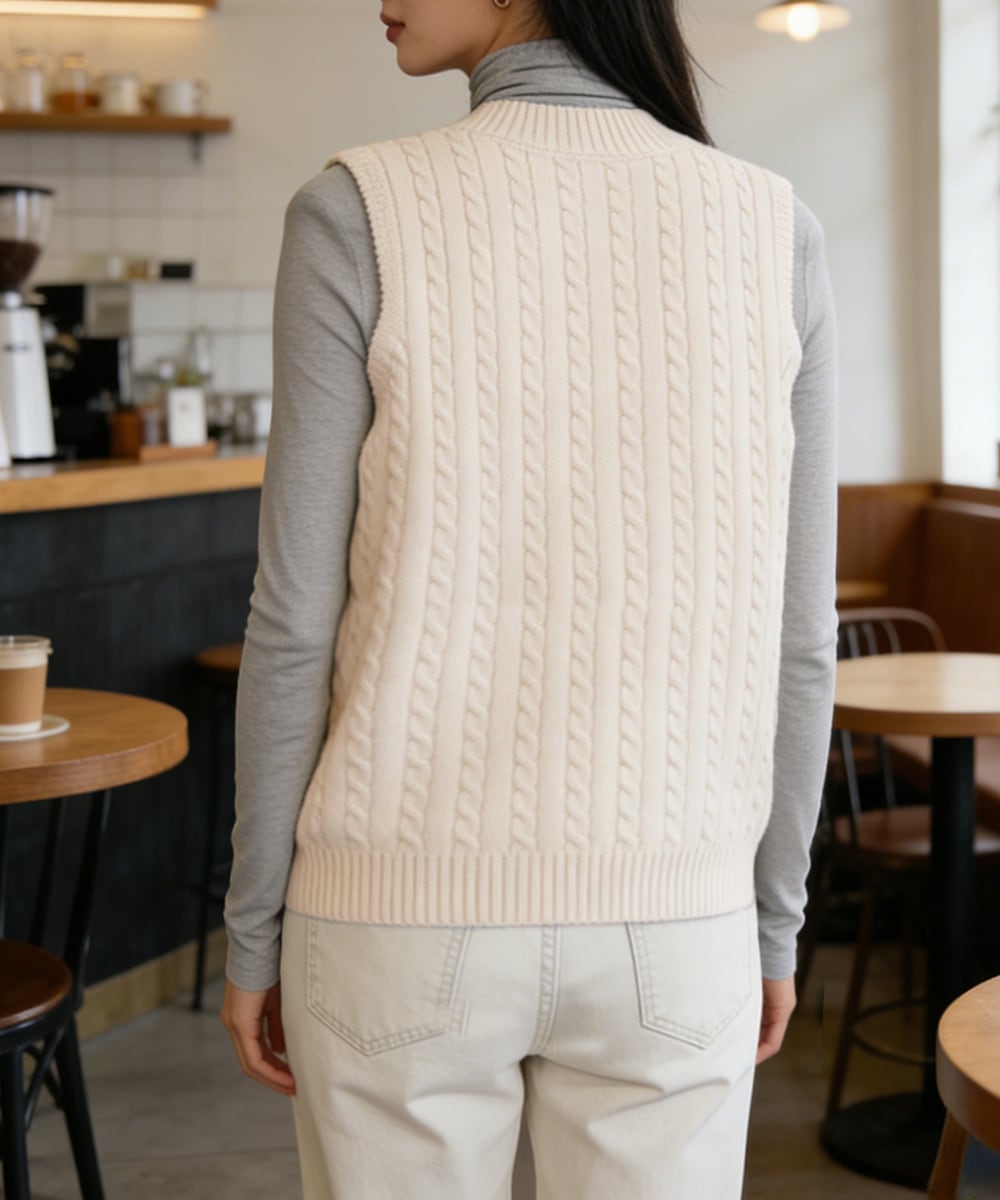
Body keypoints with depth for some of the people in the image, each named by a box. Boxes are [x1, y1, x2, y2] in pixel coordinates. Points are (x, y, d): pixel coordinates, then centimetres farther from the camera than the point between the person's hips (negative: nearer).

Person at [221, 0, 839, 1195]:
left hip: (410, 913, -2)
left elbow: (298, 618, -9)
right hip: (671, 919, 2)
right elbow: (793, 634, 0)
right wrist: (775, 918, 12)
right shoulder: (772, 231, -3)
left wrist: (253, 930, 2)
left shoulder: (359, 216, -10)